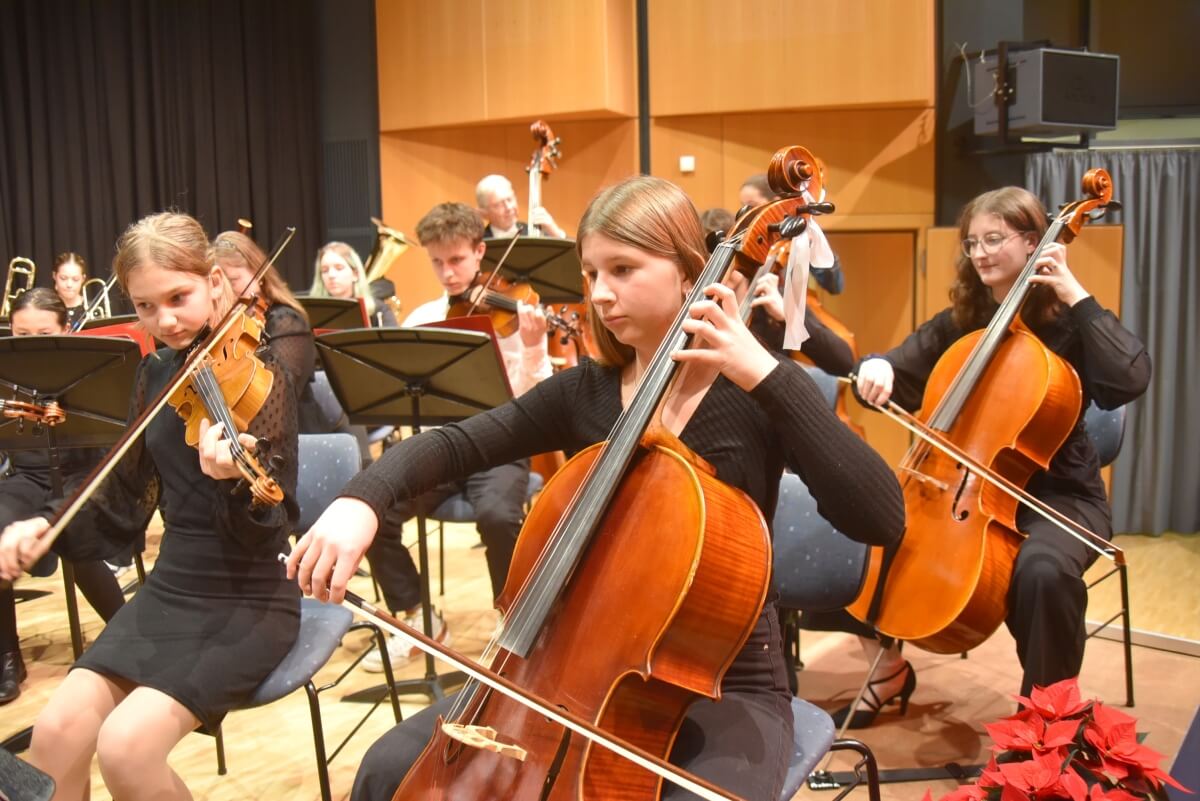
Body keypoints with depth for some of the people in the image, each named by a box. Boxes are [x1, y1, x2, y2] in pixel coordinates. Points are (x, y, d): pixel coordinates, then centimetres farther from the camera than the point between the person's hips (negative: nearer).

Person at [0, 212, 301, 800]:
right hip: (169, 592, 6)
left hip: (251, 602, -5)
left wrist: (235, 482, -41)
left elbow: (269, 536, -20)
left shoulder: (259, 372, -13)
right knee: (56, 734, -14)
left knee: (125, 747, -22)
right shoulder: (158, 373, 6)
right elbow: (127, 503, 13)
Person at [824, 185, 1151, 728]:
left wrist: (1076, 295, -22)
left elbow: (1131, 380, -24)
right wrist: (877, 368, -19)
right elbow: (900, 372, 5)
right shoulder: (959, 323, 6)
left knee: (1045, 570, -38)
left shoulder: (1067, 325, -7)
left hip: (1056, 493, -4)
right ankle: (890, 671, 11)